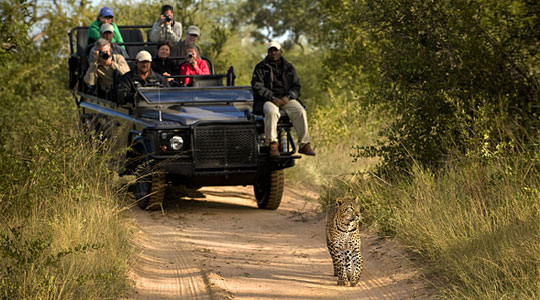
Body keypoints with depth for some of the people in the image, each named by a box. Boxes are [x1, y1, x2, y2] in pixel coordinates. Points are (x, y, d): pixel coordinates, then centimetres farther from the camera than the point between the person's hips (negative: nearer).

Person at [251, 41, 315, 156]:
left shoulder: (289, 67, 15)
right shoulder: (261, 68, 6)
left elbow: (296, 86, 11)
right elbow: (257, 86, -5)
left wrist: (288, 96, -11)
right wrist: (272, 98, -18)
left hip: (287, 99, 3)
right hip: (267, 100, -3)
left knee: (300, 112, -26)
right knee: (271, 112, -38)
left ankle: (304, 144, -22)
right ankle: (272, 144, -37)